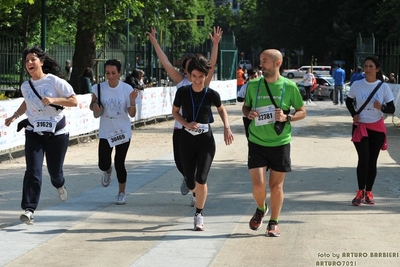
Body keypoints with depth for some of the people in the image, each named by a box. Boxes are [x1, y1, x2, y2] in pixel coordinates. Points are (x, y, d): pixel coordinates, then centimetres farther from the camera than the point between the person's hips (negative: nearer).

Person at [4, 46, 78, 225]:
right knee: (33, 171, -13)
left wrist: (53, 100, -22)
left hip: (57, 133, -2)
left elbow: (74, 101, -10)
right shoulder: (25, 86, 4)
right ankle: (28, 209, -15)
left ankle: (59, 185, 47)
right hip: (33, 134, 2)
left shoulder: (55, 81, -10)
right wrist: (14, 117, 14)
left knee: (55, 170, 9)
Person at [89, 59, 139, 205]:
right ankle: (107, 171, 37)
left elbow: (132, 114, -7)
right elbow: (92, 105, 7)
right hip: (105, 132, 1)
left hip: (123, 132, -1)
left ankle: (122, 193, 20)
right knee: (103, 164, -2)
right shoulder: (99, 88, -7)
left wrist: (132, 100, -26)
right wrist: (94, 105, -17)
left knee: (119, 164, 0)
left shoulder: (127, 89, -10)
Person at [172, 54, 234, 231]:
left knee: (201, 179, -15)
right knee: (191, 183, 3)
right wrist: (186, 124, -11)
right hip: (187, 140, 1)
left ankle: (199, 214, 5)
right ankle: (199, 194, 42)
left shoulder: (212, 94, -8)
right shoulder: (182, 92, -7)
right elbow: (175, 112, 8)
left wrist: (227, 127, -4)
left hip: (206, 140, -1)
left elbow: (222, 110, 12)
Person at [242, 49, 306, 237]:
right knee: (258, 185, -6)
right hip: (257, 142, 1)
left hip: (280, 143, -1)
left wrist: (287, 118, -13)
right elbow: (245, 107, 16)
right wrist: (248, 113, -7)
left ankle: (274, 222, 23)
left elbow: (302, 112, 5)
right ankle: (260, 210, 26)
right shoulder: (253, 85, 2)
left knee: (276, 185, 5)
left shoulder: (289, 86, -3)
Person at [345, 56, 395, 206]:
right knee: (363, 158, -13)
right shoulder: (356, 85, -3)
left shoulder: (383, 87, -4)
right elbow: (349, 101, 14)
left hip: (377, 128, 1)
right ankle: (360, 192, -4)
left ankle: (368, 192, 16)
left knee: (372, 160, 6)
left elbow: (392, 109, -2)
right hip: (360, 126, -1)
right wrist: (353, 114, -3)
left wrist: (382, 107, -23)